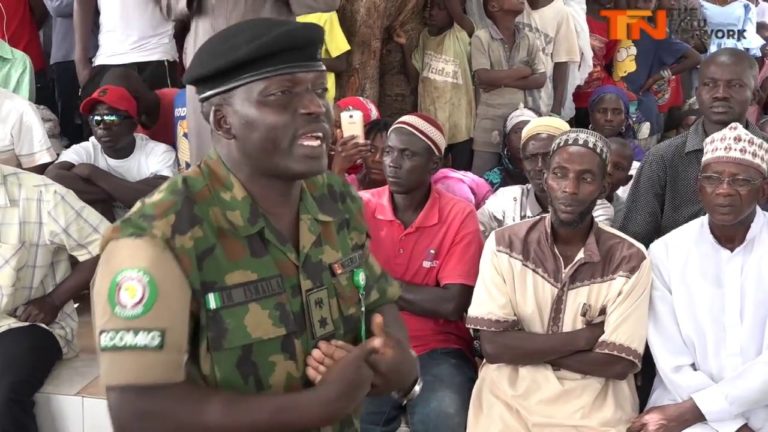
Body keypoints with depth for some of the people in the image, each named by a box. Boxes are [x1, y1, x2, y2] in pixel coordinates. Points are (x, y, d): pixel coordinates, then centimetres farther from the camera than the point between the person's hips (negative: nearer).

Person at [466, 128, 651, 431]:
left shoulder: (629, 259, -4)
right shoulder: (504, 245, -2)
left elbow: (618, 364, -9)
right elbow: (493, 345, -9)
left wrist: (526, 347, -8)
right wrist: (587, 336, -11)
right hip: (511, 398, 0)